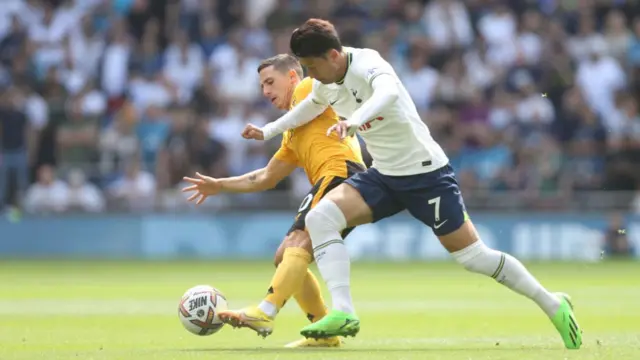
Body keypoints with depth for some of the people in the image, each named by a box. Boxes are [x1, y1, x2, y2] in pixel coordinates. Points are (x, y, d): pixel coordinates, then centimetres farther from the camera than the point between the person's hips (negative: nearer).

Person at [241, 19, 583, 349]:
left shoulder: (368, 65, -24)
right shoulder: (325, 84, 1)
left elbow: (388, 92, -49)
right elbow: (311, 106, 27)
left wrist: (353, 121, -65)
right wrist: (267, 131, 26)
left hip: (426, 172, -7)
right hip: (383, 176, 7)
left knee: (471, 255, -4)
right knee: (319, 218, -15)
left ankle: (552, 305, 15)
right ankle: (343, 313, -22)